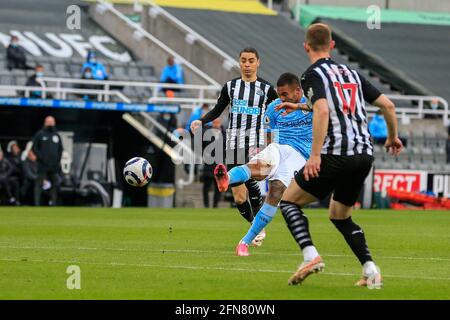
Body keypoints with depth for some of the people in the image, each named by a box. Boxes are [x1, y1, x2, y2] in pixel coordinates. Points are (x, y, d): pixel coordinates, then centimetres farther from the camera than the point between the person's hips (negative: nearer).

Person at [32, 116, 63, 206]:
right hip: (43, 165, -5)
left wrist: (58, 159, 6)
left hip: (54, 165, 5)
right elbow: (34, 148, -1)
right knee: (39, 184, -7)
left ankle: (53, 202, 13)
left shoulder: (56, 135, 16)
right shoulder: (40, 134, 2)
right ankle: (37, 203, -9)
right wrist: (41, 158, -12)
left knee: (55, 184, 6)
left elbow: (60, 149, 19)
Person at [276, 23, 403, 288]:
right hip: (365, 153, 7)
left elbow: (322, 111, -20)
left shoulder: (313, 75, -2)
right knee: (340, 216, 22)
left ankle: (310, 255, -13)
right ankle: (370, 269, 3)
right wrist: (393, 137, 34)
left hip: (336, 154, -7)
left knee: (289, 201, 8)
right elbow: (388, 105, 18)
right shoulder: (351, 73, 18)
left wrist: (315, 155, -22)